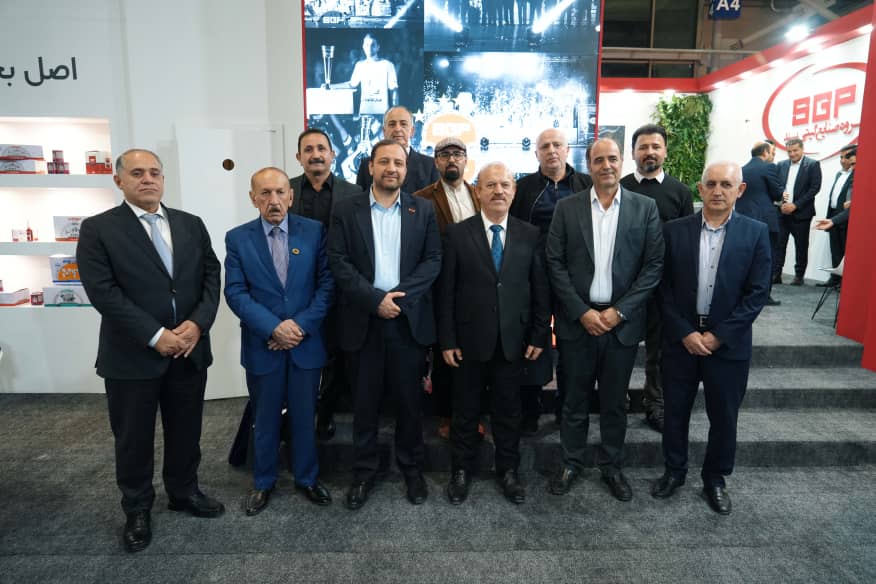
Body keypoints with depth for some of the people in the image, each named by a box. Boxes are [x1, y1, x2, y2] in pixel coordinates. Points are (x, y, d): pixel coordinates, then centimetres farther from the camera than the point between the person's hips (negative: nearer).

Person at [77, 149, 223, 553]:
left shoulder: (191, 225, 7)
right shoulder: (98, 229, -5)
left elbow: (211, 277, 3)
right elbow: (103, 292, -13)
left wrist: (197, 324, -12)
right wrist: (156, 336, -19)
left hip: (190, 350, 3)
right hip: (132, 356, -3)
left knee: (186, 430, 16)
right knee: (133, 438, 13)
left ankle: (183, 492, 38)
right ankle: (137, 509, 33)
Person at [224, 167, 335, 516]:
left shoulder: (314, 231, -2)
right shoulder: (237, 238, -1)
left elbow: (327, 282, -5)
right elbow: (235, 292, -7)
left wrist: (302, 324, -14)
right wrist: (273, 327, -18)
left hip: (307, 342, 0)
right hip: (262, 344, 0)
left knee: (304, 416, 13)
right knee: (264, 418, 15)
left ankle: (307, 478, 33)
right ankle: (263, 482, 34)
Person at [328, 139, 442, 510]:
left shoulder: (423, 209, 6)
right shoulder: (345, 210, 3)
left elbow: (433, 260, 0)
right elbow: (338, 262, -5)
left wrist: (400, 297, -13)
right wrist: (375, 299, -15)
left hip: (409, 319, 1)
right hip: (363, 319, 0)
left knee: (409, 399, 10)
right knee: (365, 401, 10)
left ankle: (412, 467, 29)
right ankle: (363, 472, 26)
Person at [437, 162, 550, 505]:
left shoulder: (530, 235, 3)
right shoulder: (457, 234, -3)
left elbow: (541, 289, 4)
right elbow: (446, 292, -4)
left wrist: (539, 335, 0)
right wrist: (447, 341, -7)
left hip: (513, 341, 2)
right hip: (469, 341, -1)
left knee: (509, 410, 14)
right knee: (466, 410, 13)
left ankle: (508, 471, 32)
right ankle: (462, 470, 31)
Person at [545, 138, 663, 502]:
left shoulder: (645, 207, 2)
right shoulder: (567, 208, 1)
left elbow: (654, 265, -2)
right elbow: (555, 264, -3)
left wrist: (619, 311, -10)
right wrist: (582, 312, -11)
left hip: (622, 322, 0)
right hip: (577, 320, 0)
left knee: (614, 401, 13)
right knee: (574, 400, 11)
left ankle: (612, 467, 32)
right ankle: (571, 464, 29)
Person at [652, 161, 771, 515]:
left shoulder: (756, 233, -3)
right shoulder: (675, 230, -2)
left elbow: (757, 293, -6)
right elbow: (664, 288, -3)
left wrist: (719, 336, -12)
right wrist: (684, 333, -11)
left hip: (728, 343, 0)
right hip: (680, 339, 1)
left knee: (723, 416, 12)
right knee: (675, 411, 13)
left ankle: (715, 479, 33)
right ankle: (674, 471, 33)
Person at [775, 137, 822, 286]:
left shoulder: (812, 165, -1)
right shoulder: (781, 165, 11)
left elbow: (815, 188, -7)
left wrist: (795, 205, -14)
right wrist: (781, 204, -8)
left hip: (801, 213, -3)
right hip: (782, 212, 3)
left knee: (801, 246, 5)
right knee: (778, 244, -2)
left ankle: (799, 276, 14)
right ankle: (776, 274, 1)